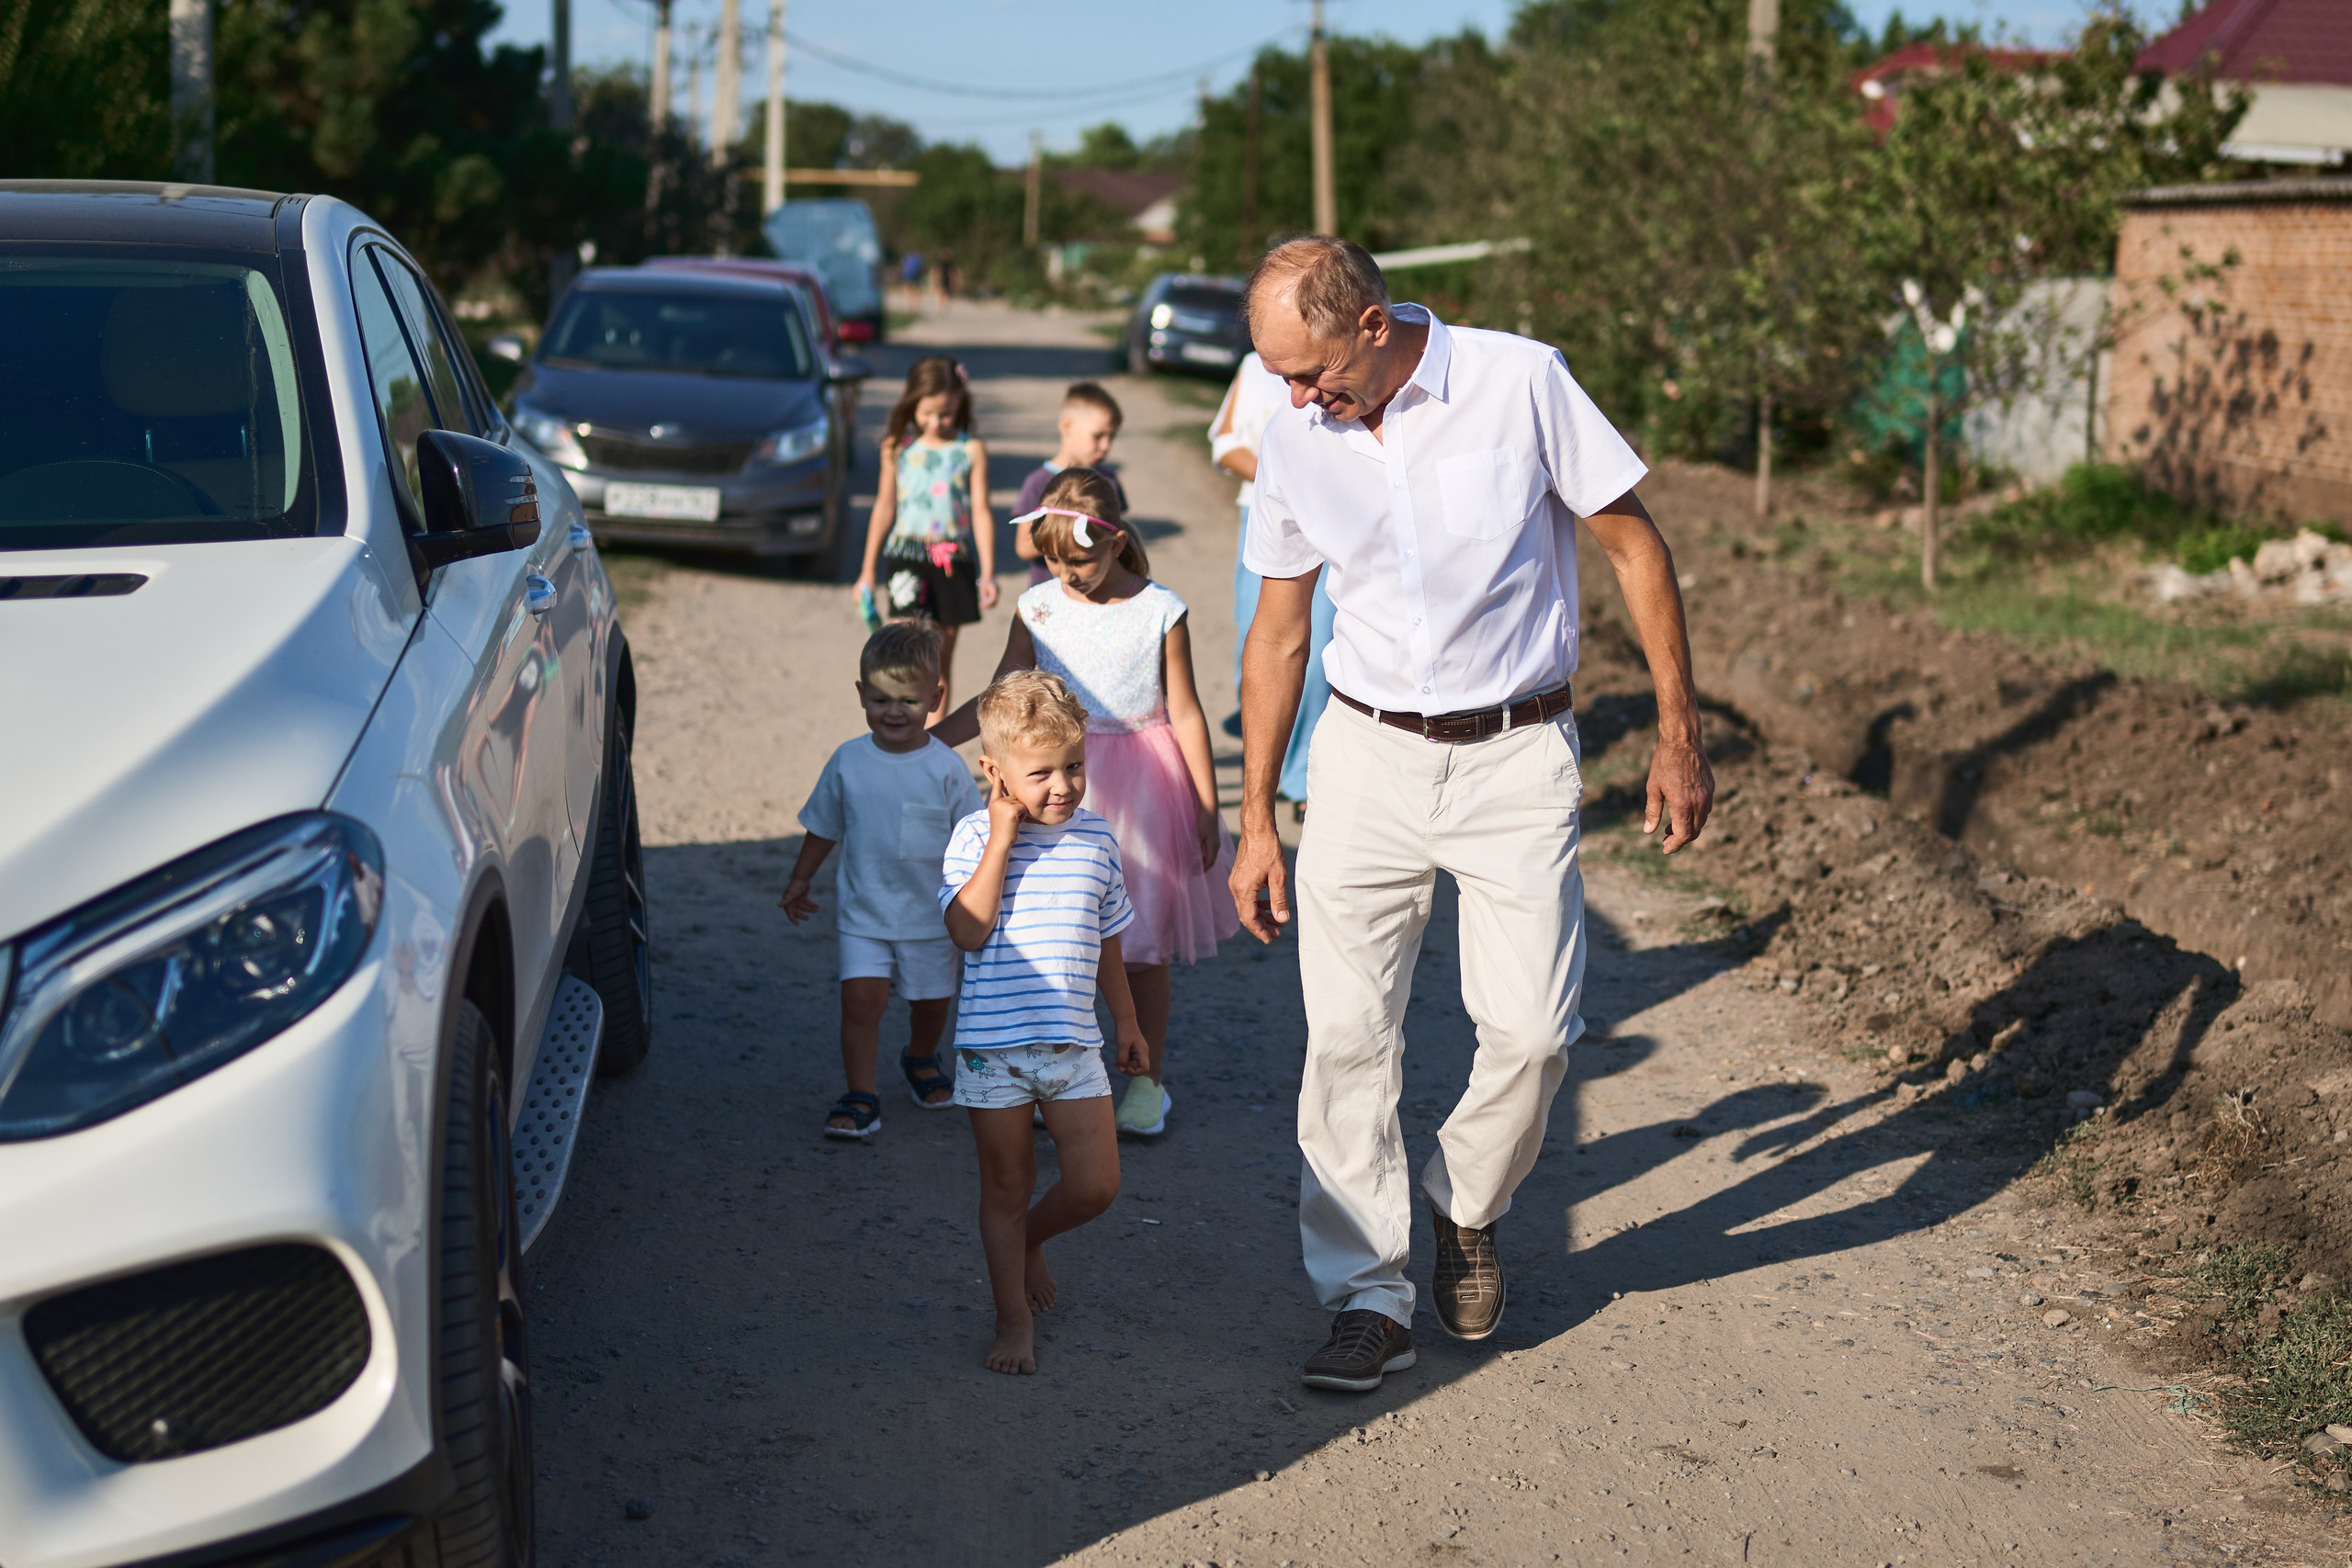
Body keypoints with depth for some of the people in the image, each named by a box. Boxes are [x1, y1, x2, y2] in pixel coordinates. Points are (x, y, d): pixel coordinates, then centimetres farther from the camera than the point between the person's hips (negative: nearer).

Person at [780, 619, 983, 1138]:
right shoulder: (847, 761, -5)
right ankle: (860, 1098, -3)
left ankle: (921, 1060, 45)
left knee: (931, 1001, 16)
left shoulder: (946, 769, -11)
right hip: (864, 913, 0)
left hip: (932, 914, 0)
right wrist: (799, 882, 15)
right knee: (861, 998, -12)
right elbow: (824, 827, 10)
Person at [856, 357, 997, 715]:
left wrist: (988, 574, -4)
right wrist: (869, 569, 10)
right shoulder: (898, 447, 2)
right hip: (906, 557, -1)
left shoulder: (971, 450, -1)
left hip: (954, 561, 1)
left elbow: (981, 512, 0)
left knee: (943, 654, 7)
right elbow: (884, 507, 9)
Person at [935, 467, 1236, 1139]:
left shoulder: (1160, 611, -8)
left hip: (1141, 777, -2)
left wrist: (1208, 811, 0)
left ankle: (1147, 1080, 19)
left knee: (1144, 941, 5)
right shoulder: (1037, 609, -1)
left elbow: (1186, 714, -2)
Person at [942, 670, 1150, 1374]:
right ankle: (1014, 1317, 22)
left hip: (1073, 1045, 3)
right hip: (993, 1044, -3)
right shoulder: (976, 836, -7)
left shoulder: (1095, 838, 5)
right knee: (1006, 1187, 8)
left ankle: (1029, 1238, 31)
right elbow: (968, 930, -21)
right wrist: (1004, 836, -20)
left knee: (1096, 1184, 0)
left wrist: (1126, 1020, 22)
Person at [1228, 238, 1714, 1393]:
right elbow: (1278, 634, 10)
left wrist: (1678, 734, -3)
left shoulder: (1522, 383, -11)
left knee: (1533, 1028, -7)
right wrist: (1257, 821, 10)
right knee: (1347, 1035, -4)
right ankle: (1367, 1296, 7)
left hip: (1519, 757, -2)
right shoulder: (1294, 441, 0)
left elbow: (1635, 547, -2)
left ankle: (1467, 1211, 22)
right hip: (1369, 754, 2)